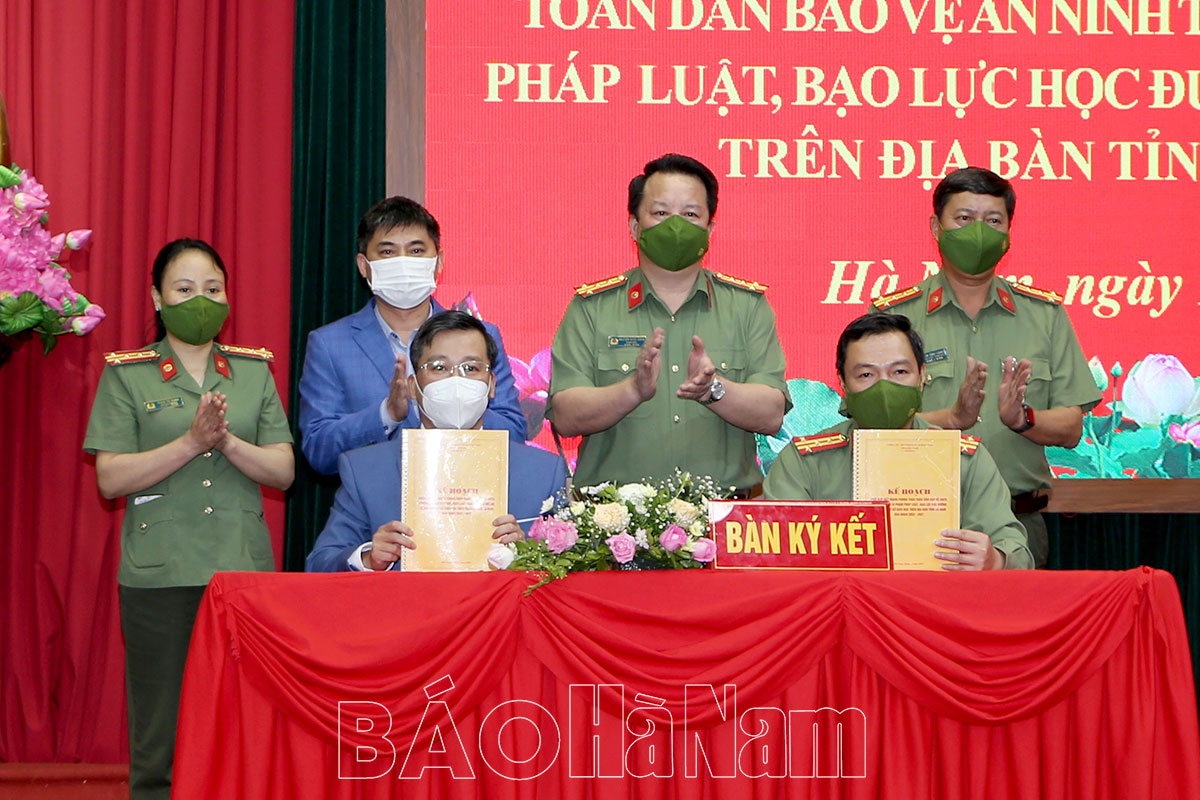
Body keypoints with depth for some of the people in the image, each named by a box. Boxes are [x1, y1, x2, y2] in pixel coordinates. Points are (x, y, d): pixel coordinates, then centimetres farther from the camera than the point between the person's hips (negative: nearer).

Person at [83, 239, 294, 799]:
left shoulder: (254, 370, 14)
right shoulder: (127, 373, 7)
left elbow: (283, 471, 7)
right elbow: (110, 478, -3)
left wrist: (228, 441, -11)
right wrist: (191, 442, -12)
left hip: (244, 569, 2)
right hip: (159, 576, -2)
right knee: (163, 737, -2)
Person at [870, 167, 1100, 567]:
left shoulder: (1045, 314, 12)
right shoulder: (894, 316, 4)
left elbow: (1071, 429, 7)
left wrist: (1022, 418, -14)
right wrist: (953, 418, -21)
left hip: (1019, 525, 2)